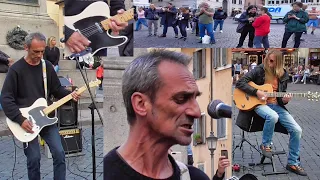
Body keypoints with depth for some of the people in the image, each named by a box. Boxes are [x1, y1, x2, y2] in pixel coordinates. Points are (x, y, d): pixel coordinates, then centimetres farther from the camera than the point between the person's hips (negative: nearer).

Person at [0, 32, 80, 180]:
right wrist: (20, 119, -19)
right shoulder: (16, 69, -9)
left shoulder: (47, 66, 5)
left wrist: (70, 95, -7)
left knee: (59, 153, -1)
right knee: (34, 158, 0)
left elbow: (57, 89, 13)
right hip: (27, 121, -4)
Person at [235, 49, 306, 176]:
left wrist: (284, 100, -10)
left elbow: (281, 98, 14)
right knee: (273, 116, -40)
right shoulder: (259, 70, -4)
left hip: (276, 105, 5)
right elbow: (240, 83, -11)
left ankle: (293, 163, 5)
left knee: (297, 130, -11)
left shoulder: (283, 75, 8)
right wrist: (257, 92, -19)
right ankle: (265, 144, -11)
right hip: (260, 104, -4)